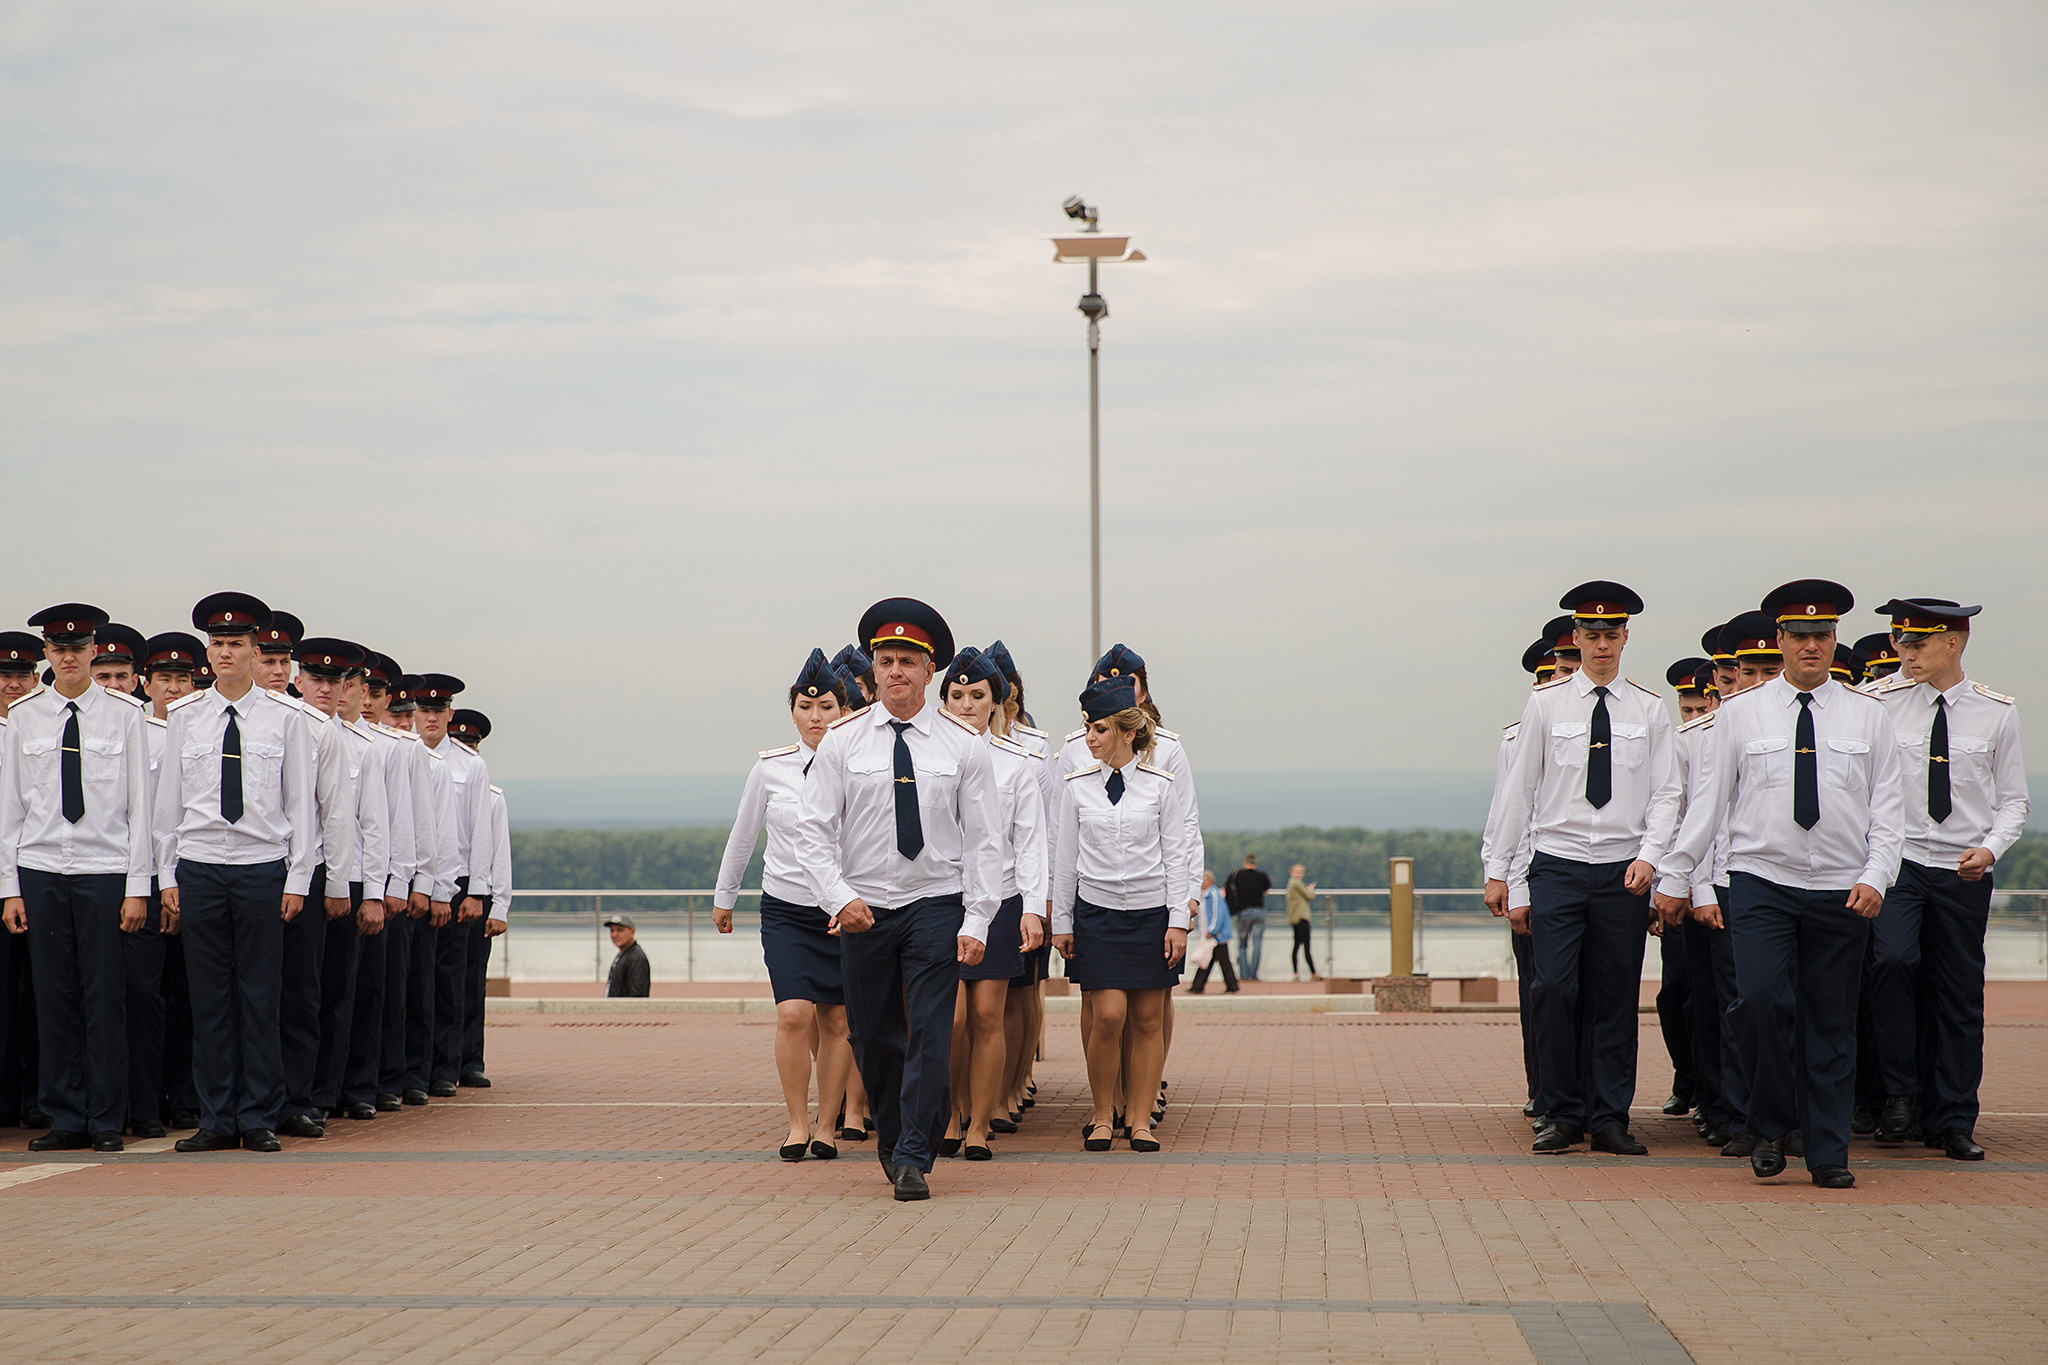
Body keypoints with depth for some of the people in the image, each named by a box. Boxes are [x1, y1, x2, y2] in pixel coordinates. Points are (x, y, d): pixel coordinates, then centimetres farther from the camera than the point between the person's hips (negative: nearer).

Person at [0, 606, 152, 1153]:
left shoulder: (124, 714, 2)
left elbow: (140, 803, 2)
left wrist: (138, 885, -4)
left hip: (105, 869, -2)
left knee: (105, 998, -2)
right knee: (54, 997, 2)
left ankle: (106, 1121, 6)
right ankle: (66, 1119, 9)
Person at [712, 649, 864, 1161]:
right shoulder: (771, 767, 0)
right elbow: (742, 835, 12)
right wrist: (724, 895, 20)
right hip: (786, 908, 0)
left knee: (836, 1021, 4)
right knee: (794, 1014, -15)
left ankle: (826, 1125, 17)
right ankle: (797, 1123, -1)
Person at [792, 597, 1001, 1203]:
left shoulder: (963, 743, 0)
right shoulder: (842, 740, 0)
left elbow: (982, 840, 0)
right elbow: (814, 831, -1)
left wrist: (977, 922, -8)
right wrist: (840, 898, -15)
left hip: (936, 906, -1)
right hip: (863, 908, 1)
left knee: (930, 1033, -9)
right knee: (872, 1036, 9)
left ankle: (912, 1160, -4)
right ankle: (890, 1134, 33)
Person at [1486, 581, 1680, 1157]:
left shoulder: (1649, 709, 7)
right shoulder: (1546, 703, 4)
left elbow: (1665, 793, 6)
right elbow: (1519, 789, 7)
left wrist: (1649, 855, -10)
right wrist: (1499, 869, 5)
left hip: (1623, 870, 1)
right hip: (1557, 865, -1)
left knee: (1616, 996, 2)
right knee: (1555, 988, -9)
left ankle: (1610, 1119, 8)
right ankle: (1563, 1114, 1)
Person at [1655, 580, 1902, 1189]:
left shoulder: (1867, 715, 8)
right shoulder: (1740, 713, 5)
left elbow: (1888, 808, 7)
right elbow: (1708, 798, 7)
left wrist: (1876, 877, -7)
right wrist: (1675, 876, 4)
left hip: (1841, 890, 1)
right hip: (1761, 882, -1)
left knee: (1832, 1021, 4)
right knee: (1761, 998, -18)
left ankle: (1828, 1154, 12)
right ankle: (1771, 1127, 1)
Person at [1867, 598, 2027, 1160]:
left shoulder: (1997, 713, 3)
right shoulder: (1880, 704, 0)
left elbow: (2014, 798, 8)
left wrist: (1990, 848, -10)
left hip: (1964, 872, 2)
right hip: (1897, 861, -1)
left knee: (1959, 994, 5)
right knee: (1893, 960, -24)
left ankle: (1952, 1120, 16)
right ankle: (1901, 1092, -9)